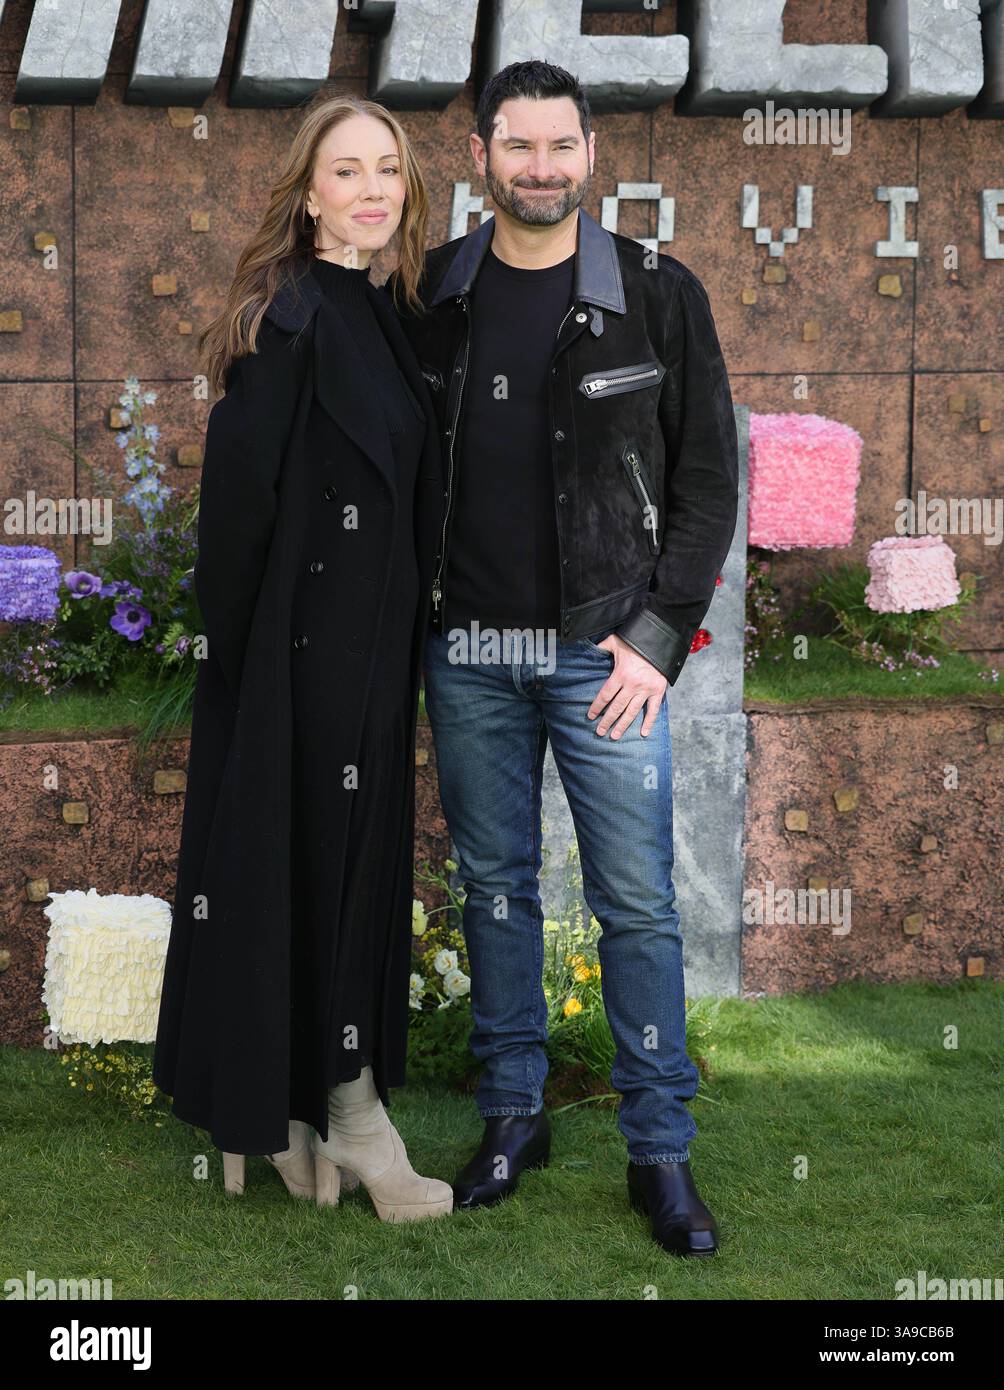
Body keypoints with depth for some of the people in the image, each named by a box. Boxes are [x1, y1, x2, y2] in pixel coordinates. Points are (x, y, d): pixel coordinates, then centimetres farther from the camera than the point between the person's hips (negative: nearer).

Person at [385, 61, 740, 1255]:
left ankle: (660, 1153, 10)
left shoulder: (657, 296, -1)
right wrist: (414, 619, 2)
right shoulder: (431, 297, 5)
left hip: (604, 651, -2)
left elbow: (709, 477, 0)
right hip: (468, 652, 2)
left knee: (637, 900, 0)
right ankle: (512, 1114, 25)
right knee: (495, 886, 11)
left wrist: (660, 635, -7)